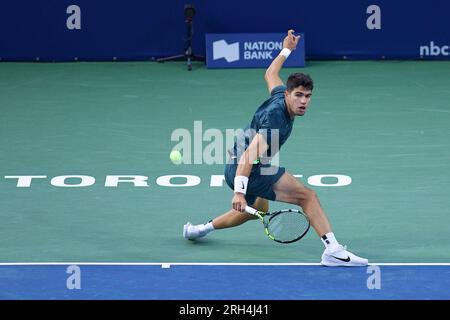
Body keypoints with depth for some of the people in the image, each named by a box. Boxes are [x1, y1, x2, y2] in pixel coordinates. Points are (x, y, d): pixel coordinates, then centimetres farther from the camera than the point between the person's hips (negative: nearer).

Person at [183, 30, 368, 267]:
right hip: (247, 172, -11)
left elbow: (270, 75, 25)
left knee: (258, 209, 39)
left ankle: (200, 229, 50)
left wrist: (286, 50, 38)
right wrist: (239, 191, -44)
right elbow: (250, 155, -35)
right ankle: (333, 250, -34)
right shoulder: (276, 119, -26)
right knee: (307, 196, -22)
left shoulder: (280, 95, 1)